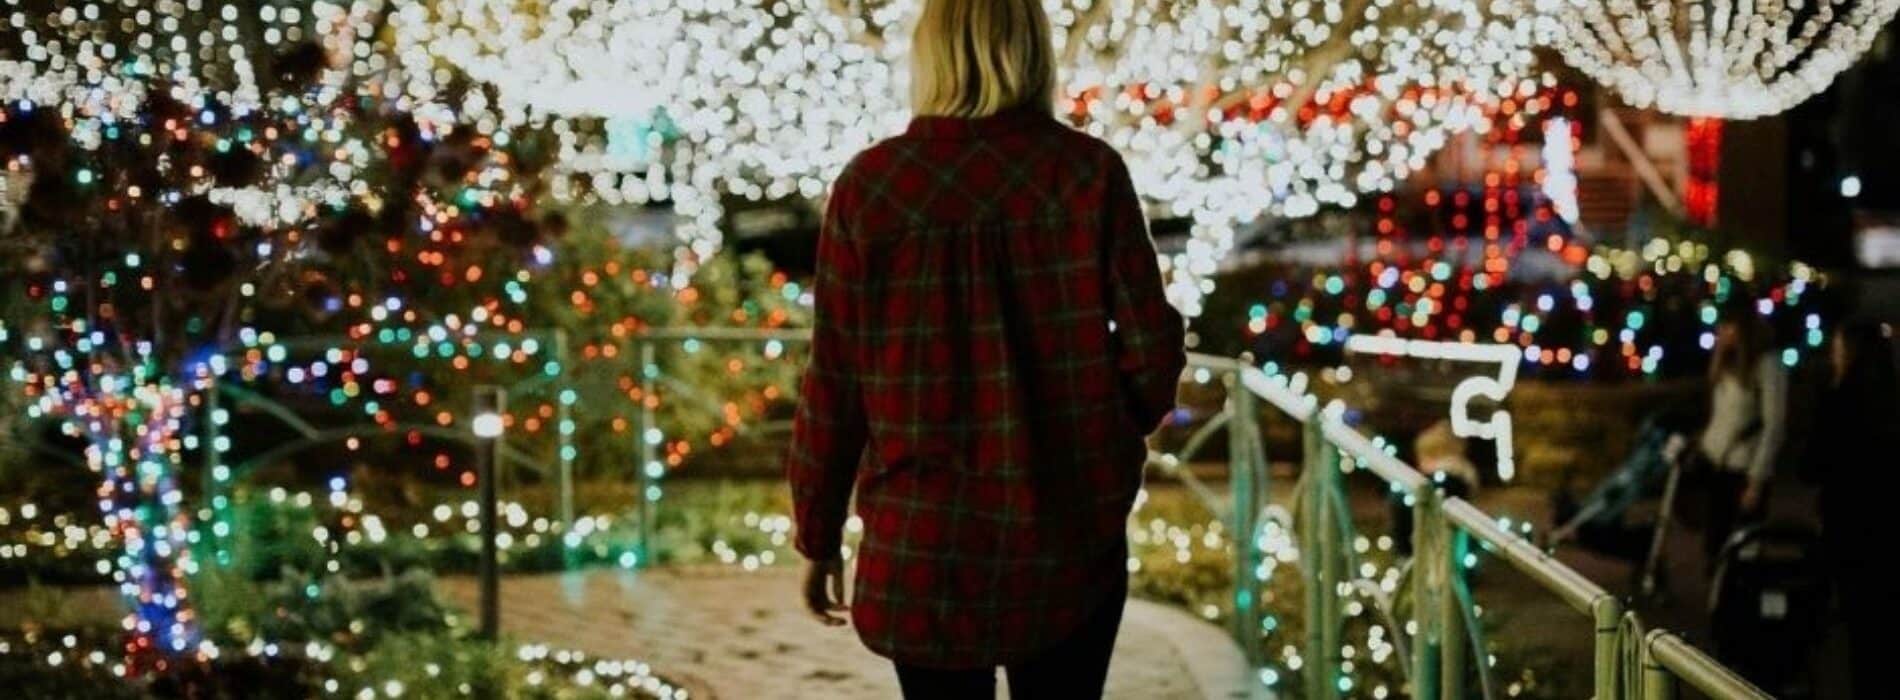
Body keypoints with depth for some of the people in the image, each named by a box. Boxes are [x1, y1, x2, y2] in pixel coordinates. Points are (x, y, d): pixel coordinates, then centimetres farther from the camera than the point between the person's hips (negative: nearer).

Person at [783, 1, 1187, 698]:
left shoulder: (869, 185, -7)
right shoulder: (1087, 171, -7)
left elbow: (834, 381, -4)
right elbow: (1151, 346, -5)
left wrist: (818, 537, 7)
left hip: (922, 541, 0)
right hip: (1069, 532, 0)